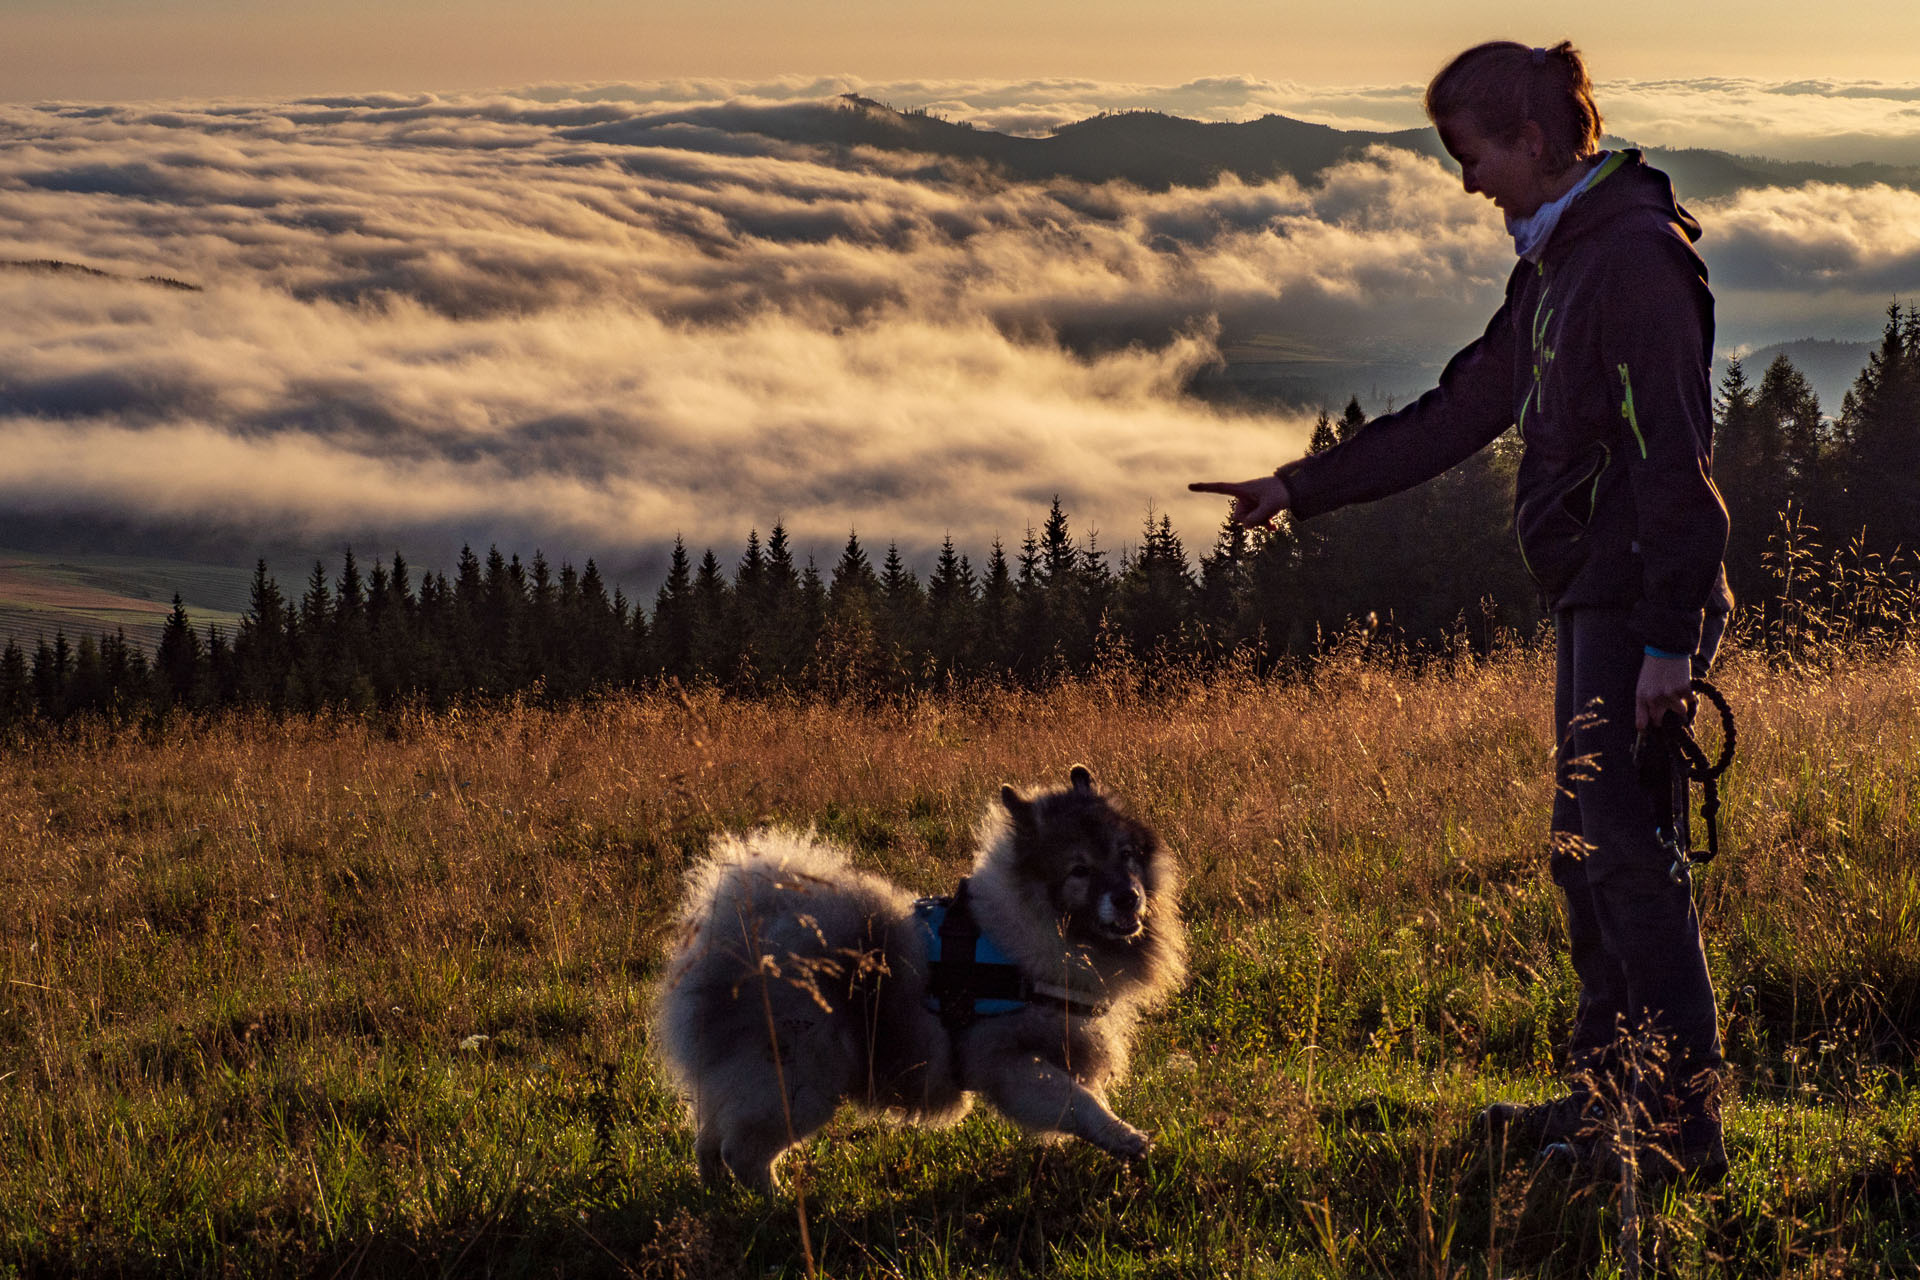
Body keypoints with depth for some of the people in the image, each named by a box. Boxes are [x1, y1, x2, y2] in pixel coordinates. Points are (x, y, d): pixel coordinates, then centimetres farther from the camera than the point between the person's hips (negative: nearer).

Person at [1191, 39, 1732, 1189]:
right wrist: (1302, 487, 25)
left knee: (1630, 854, -11)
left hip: (1640, 605, -10)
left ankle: (1686, 1126, -9)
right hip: (1592, 602, 10)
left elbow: (1676, 456, -19)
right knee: (1587, 850, 12)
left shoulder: (1637, 255, -15)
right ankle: (1607, 1096, 18)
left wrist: (1670, 635, -23)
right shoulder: (1555, 266, 17)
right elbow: (1458, 416, 24)